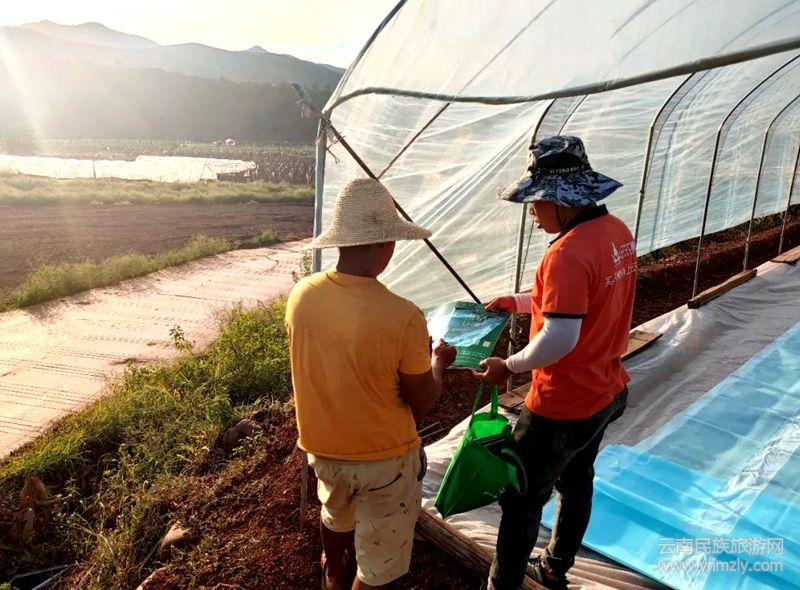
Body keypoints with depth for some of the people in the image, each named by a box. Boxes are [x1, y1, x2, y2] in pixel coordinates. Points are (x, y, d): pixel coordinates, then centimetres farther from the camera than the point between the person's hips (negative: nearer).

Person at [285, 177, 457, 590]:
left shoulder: (301, 295, -14)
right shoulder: (403, 317, -29)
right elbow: (421, 403, -15)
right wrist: (437, 363, 6)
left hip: (323, 448, 6)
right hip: (384, 459, -6)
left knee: (336, 515, 36)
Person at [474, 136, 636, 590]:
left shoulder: (569, 252, -29)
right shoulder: (617, 232, 1)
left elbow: (559, 339, -32)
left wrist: (509, 366, -17)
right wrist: (518, 302, 12)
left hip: (563, 407, -9)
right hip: (605, 392, 10)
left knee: (523, 500, 9)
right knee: (576, 481, 26)